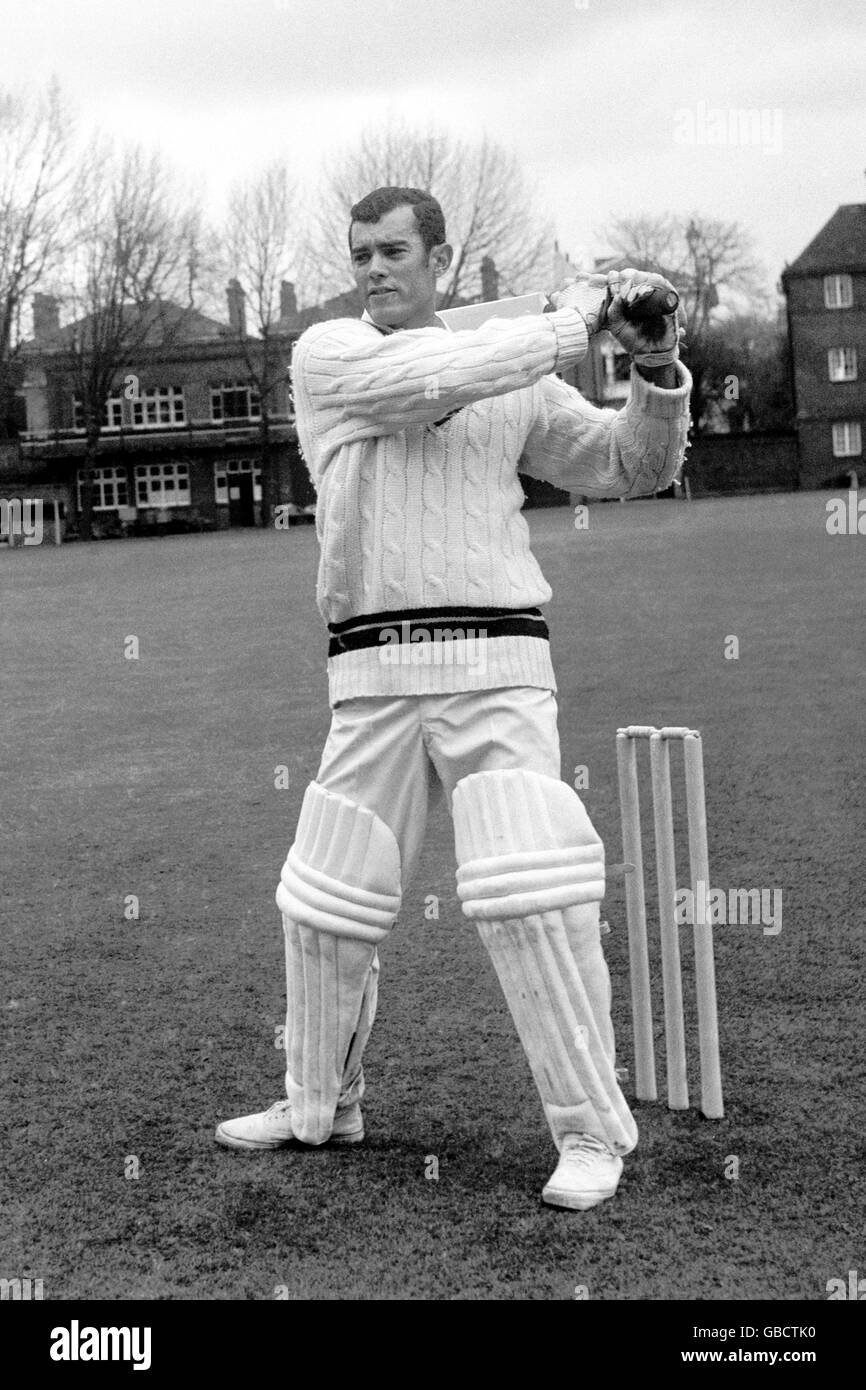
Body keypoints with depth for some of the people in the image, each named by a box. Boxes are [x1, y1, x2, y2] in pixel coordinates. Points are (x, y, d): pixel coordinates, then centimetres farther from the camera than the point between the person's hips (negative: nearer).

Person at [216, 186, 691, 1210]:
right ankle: (318, 1106, 30)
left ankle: (592, 1133, -2)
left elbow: (632, 467, 13)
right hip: (371, 675, 1)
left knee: (528, 898, -14)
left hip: (493, 664, -1)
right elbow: (431, 383, -13)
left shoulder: (520, 381, 14)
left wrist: (658, 368, -5)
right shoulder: (327, 355, 7)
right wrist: (570, 321, -5)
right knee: (325, 906, 9)